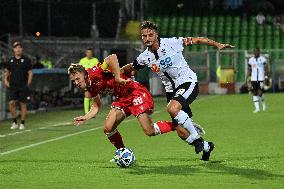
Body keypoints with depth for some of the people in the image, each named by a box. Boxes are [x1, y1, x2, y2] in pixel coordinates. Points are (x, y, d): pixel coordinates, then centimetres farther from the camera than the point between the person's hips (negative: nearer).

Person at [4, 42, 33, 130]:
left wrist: (28, 84, -7)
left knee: (23, 104, 1)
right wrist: (5, 80, 3)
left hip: (23, 86, -2)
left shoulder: (26, 60, 0)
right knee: (11, 103, -9)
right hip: (12, 86, 2)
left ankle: (22, 123, 9)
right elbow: (7, 72, 19)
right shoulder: (11, 60, 8)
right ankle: (14, 122, 3)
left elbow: (30, 73, 1)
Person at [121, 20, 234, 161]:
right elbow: (131, 68, 16)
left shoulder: (171, 43, -13)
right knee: (181, 132, 1)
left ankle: (196, 138, -16)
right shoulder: (145, 57, -1)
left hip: (188, 82, -5)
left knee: (172, 108, -33)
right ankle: (206, 147, 30)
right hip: (171, 90, 5)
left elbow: (196, 40, -6)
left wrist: (217, 44, -12)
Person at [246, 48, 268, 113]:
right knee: (254, 93, 0)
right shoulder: (251, 60, 8)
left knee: (260, 93, -10)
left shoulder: (263, 59, 0)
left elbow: (266, 69, 2)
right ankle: (257, 108, 5)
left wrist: (266, 77, -6)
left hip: (261, 79, -3)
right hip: (253, 79, 3)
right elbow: (249, 70, 11)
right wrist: (247, 79, 5)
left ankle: (263, 103, 18)